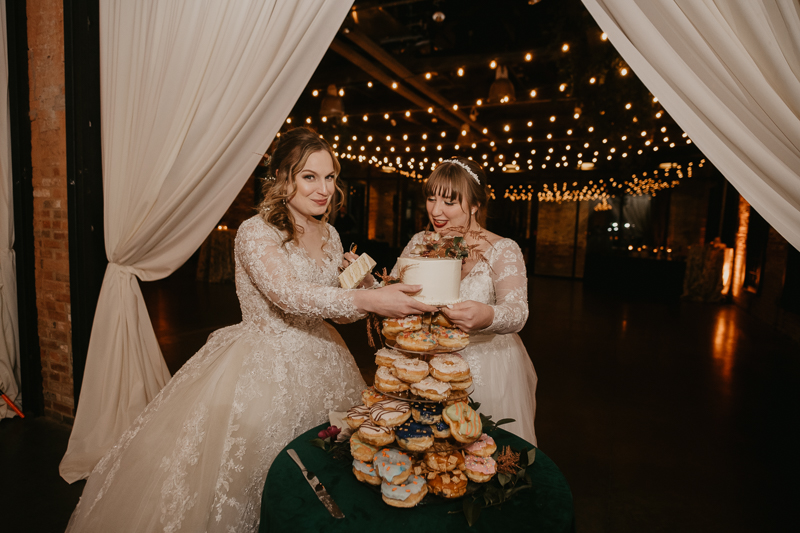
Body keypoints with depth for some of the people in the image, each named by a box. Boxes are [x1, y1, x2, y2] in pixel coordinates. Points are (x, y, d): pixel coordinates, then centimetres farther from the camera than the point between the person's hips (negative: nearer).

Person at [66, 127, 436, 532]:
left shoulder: (329, 236, 5)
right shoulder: (255, 233, -14)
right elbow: (288, 294, -31)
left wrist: (368, 290, -11)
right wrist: (367, 300, -39)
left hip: (318, 362, 6)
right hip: (262, 368, -5)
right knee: (246, 462, 4)